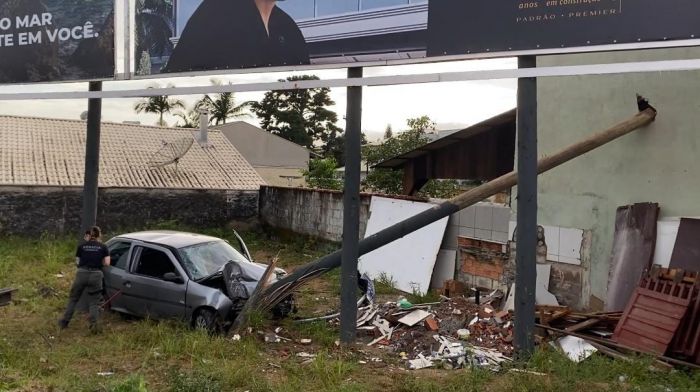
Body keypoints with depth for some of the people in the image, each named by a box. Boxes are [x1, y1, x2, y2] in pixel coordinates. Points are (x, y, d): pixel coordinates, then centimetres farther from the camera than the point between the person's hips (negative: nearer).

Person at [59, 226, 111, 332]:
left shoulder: (81, 246, 10)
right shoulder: (103, 247, 6)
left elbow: (77, 261, 10)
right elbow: (107, 263, 0)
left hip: (82, 274, 1)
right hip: (96, 275, -1)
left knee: (73, 299, 17)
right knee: (94, 302, 7)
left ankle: (64, 322, 21)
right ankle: (93, 323, -8)